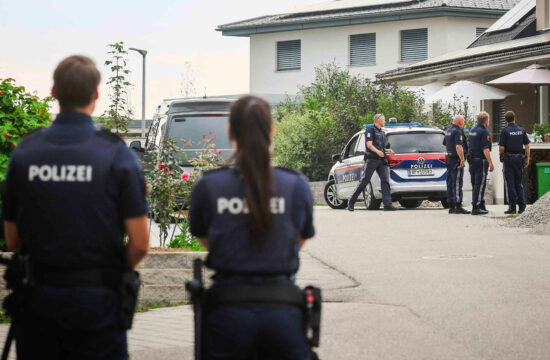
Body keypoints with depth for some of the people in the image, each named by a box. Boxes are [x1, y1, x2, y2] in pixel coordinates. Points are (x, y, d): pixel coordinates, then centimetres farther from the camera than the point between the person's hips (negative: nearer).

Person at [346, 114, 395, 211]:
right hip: (372, 160, -6)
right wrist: (377, 151, -28)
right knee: (364, 181, -3)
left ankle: (387, 204, -15)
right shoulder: (370, 130, 0)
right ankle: (351, 202, 7)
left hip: (382, 160, 6)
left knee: (385, 180, -9)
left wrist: (388, 150, 12)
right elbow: (369, 145, -12)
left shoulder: (382, 133, 24)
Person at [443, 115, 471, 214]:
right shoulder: (458, 132, -15)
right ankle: (458, 207, -11)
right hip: (456, 160, -9)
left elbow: (444, 145, 27)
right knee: (457, 184, -9)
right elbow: (458, 147, -25)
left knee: (450, 184, 10)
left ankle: (451, 207, 12)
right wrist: (462, 159, -21)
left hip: (448, 159, 9)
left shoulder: (448, 131, 14)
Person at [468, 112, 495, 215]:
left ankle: (481, 206, 20)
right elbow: (485, 149, -19)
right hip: (481, 161, -9)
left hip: (472, 160, 9)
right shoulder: (484, 132, -14)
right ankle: (476, 207, -9)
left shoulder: (472, 131, 13)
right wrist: (491, 163, -17)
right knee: (480, 184, -7)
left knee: (475, 184, 12)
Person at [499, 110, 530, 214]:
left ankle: (512, 207, -2)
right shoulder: (522, 130, 4)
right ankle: (522, 206, 7)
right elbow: (527, 146, 3)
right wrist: (527, 159, 10)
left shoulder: (505, 131, -9)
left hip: (508, 159, -4)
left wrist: (502, 155, 9)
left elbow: (501, 148, -11)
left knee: (510, 183, 0)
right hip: (519, 158, 4)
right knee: (519, 183, 12)